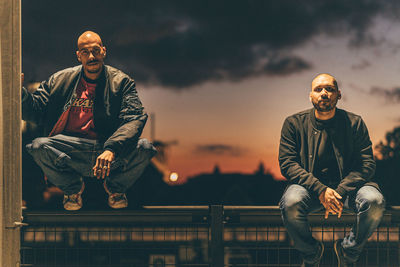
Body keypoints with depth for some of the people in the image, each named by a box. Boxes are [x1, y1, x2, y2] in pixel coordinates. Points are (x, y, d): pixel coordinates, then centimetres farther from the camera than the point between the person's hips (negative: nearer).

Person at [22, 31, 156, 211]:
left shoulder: (121, 82, 5)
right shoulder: (60, 80, 12)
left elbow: (134, 120, -9)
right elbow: (34, 111, 9)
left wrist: (111, 149, -28)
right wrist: (20, 92, -15)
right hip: (70, 148, 1)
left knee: (144, 148, -29)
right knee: (39, 146, -28)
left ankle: (115, 187, 6)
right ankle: (73, 188, 3)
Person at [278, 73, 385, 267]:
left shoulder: (354, 123, 3)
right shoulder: (294, 123, 2)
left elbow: (367, 164, -3)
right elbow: (287, 164, -6)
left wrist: (340, 192, -19)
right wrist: (320, 190, -20)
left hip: (347, 187, 1)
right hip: (309, 187, -1)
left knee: (374, 201, -31)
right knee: (291, 203, -34)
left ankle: (348, 251, -2)